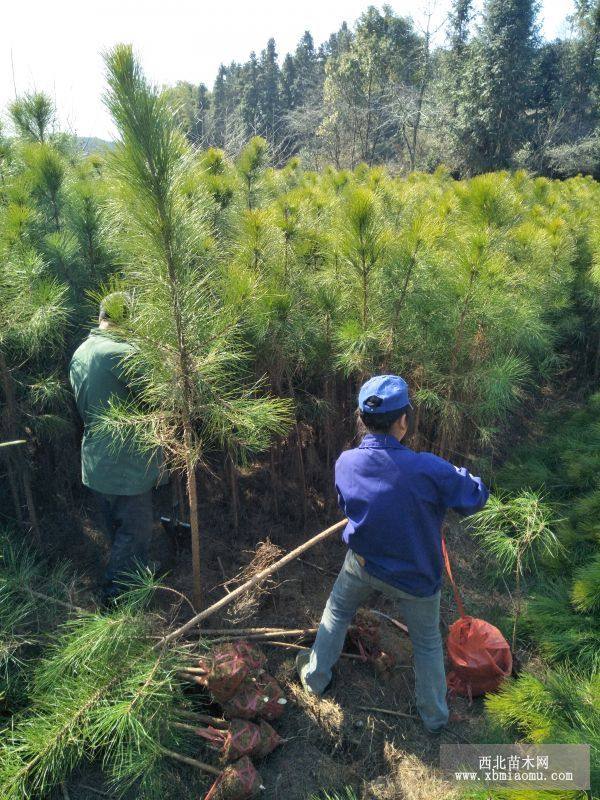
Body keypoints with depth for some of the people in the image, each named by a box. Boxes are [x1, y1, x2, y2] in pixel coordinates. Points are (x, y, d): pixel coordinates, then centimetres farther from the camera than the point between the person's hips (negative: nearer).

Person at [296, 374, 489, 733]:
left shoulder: (345, 463, -20)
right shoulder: (428, 470, -34)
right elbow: (477, 497, -17)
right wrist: (456, 473, 1)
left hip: (363, 564, 2)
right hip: (416, 575, -2)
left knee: (337, 612, 31)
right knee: (428, 642, 25)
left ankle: (316, 675, 50)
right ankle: (435, 715, 45)